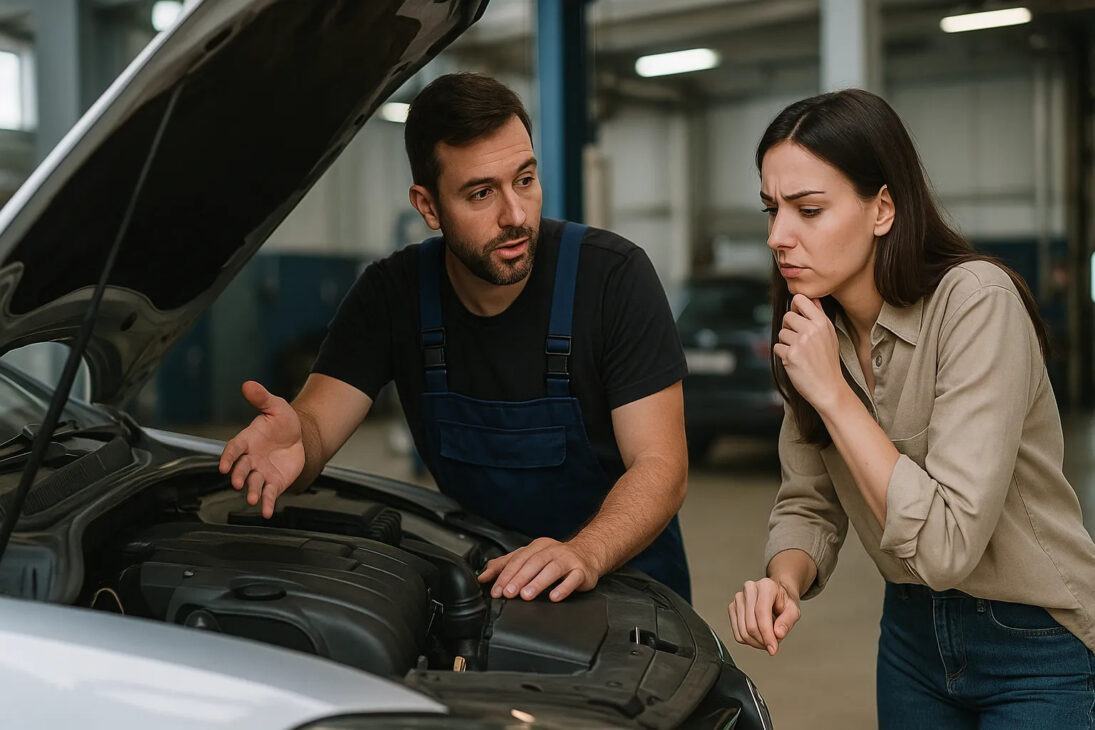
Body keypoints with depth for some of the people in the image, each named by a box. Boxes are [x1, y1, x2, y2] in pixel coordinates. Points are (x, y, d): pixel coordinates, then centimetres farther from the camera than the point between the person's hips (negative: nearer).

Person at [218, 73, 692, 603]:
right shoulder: (392, 294, -5)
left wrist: (584, 555, -39)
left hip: (623, 569, -3)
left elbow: (660, 467, -19)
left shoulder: (614, 276, -15)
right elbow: (316, 426, -11)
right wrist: (294, 444, -37)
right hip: (486, 574, 3)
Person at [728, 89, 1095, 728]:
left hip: (1036, 648, -6)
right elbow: (808, 504, 1)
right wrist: (784, 581, -20)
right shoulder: (814, 325, -5)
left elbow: (947, 545, -31)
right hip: (913, 630, 6)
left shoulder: (975, 301, -25)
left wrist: (832, 392, -28)